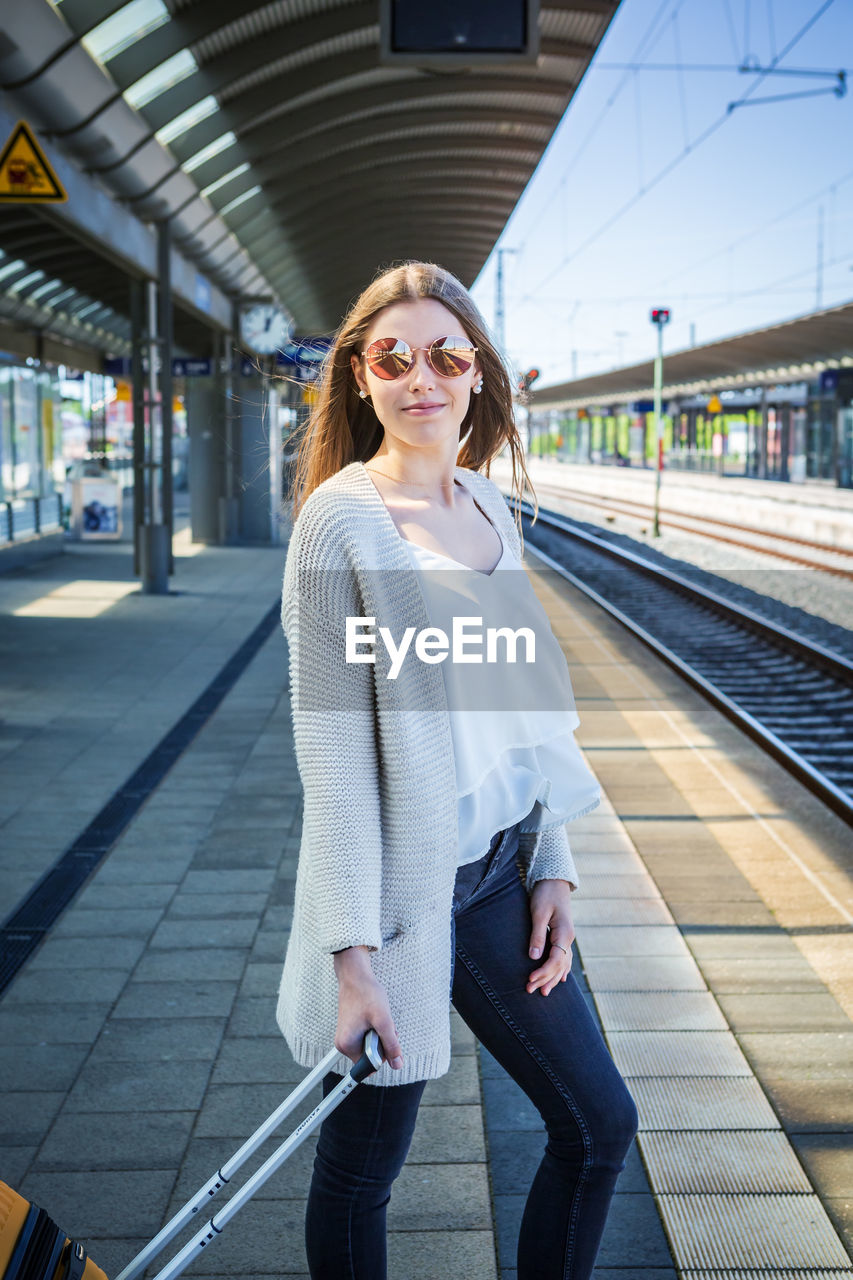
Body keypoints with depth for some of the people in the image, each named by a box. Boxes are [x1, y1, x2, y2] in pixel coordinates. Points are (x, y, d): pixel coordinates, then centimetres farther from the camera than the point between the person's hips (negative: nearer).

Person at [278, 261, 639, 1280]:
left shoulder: (489, 507, 7)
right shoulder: (343, 517, -13)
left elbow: (520, 707, 12)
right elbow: (331, 743, -16)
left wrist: (552, 867, 8)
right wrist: (353, 949, -18)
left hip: (498, 872, 7)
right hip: (397, 883, -7)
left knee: (599, 1125, 16)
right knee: (359, 1173, 9)